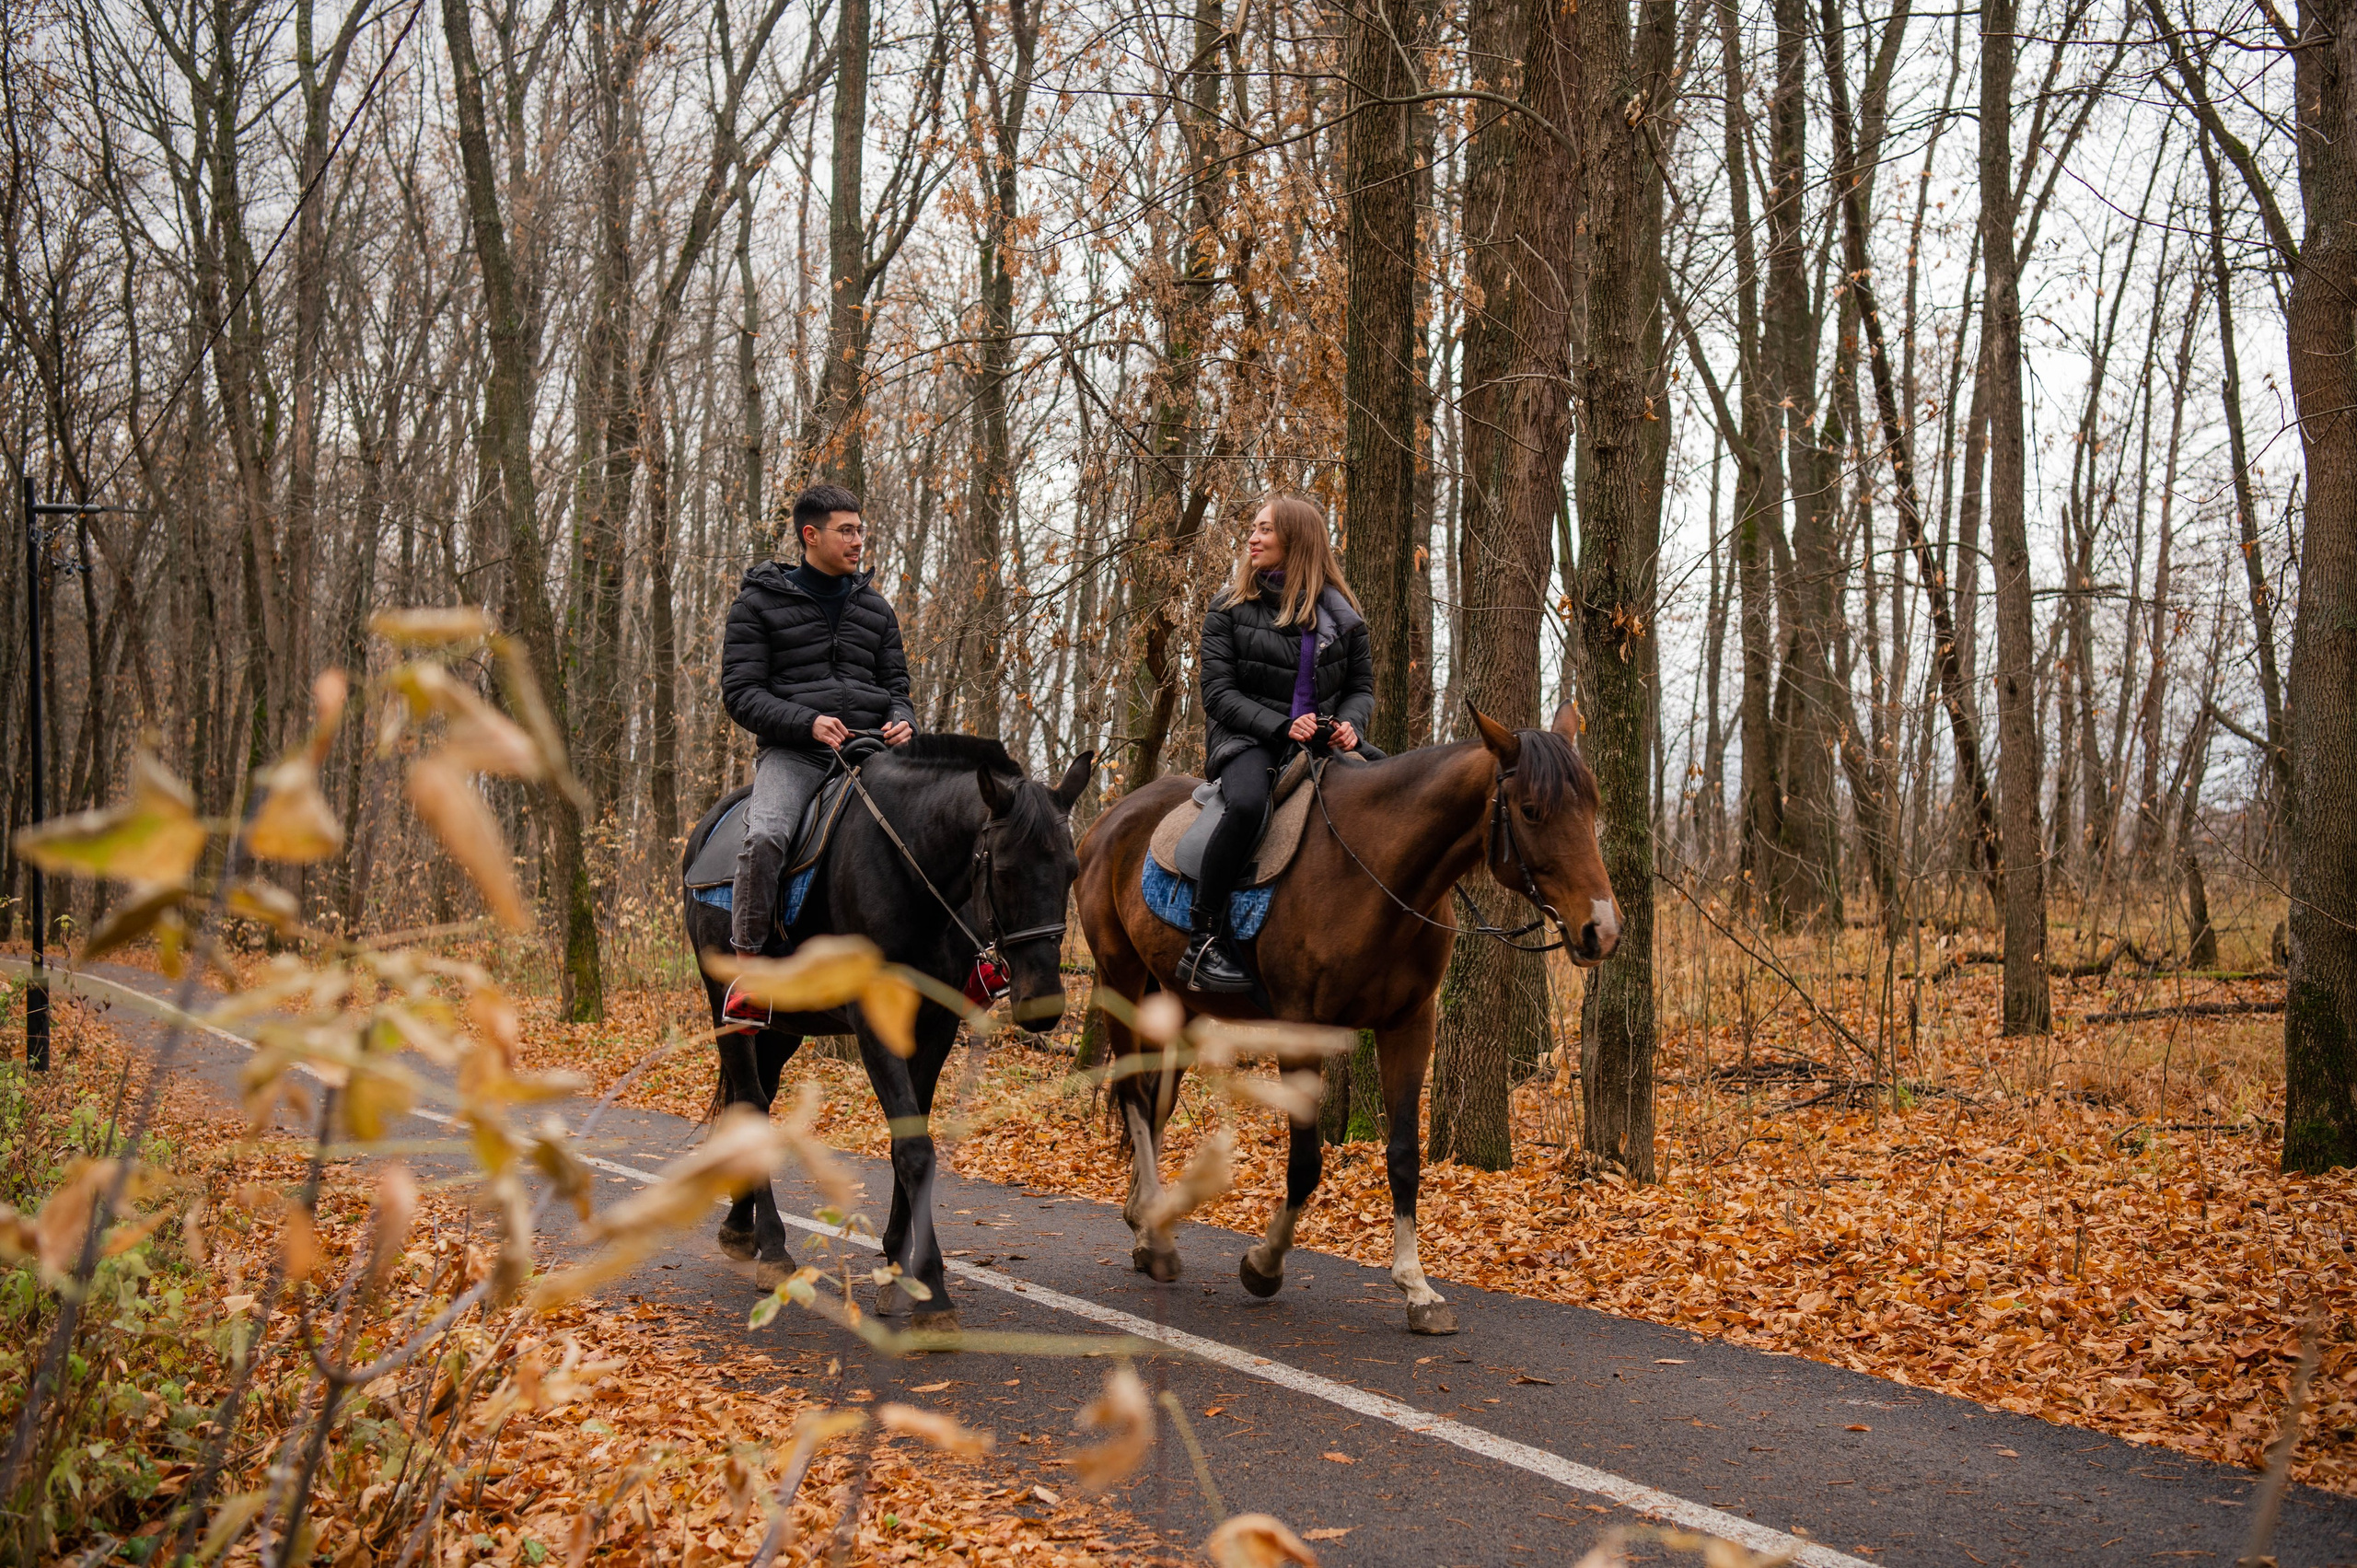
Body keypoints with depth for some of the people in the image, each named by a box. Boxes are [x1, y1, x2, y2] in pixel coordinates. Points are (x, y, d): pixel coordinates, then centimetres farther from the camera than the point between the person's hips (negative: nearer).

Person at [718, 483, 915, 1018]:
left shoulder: (876, 608, 19)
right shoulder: (760, 602, 5)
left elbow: (895, 684, 22)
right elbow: (741, 692, -1)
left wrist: (901, 722, -3)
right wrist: (807, 723, -17)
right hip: (793, 752, -4)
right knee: (765, 835, -34)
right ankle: (746, 965, -20)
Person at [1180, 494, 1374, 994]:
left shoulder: (1340, 614, 11)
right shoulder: (1231, 608, 5)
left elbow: (1361, 687, 15)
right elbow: (1218, 693, -2)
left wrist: (1349, 724, -9)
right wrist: (1280, 725, -17)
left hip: (1321, 743, 4)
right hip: (1249, 741, -3)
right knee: (1247, 805, -37)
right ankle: (1202, 946, -31)